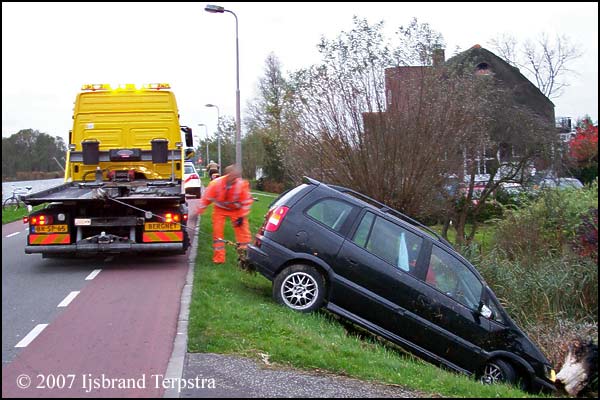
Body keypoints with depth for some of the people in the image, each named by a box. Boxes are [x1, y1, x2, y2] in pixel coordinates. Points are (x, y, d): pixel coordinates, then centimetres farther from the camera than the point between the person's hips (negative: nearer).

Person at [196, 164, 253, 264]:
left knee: (242, 230, -8)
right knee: (217, 232, -2)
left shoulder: (242, 185, -26)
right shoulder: (216, 183, -26)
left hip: (236, 209, 0)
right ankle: (219, 258, 8)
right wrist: (200, 210, -3)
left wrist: (242, 216, -13)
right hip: (220, 209, 1)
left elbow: (247, 201, -13)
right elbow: (207, 197, -11)